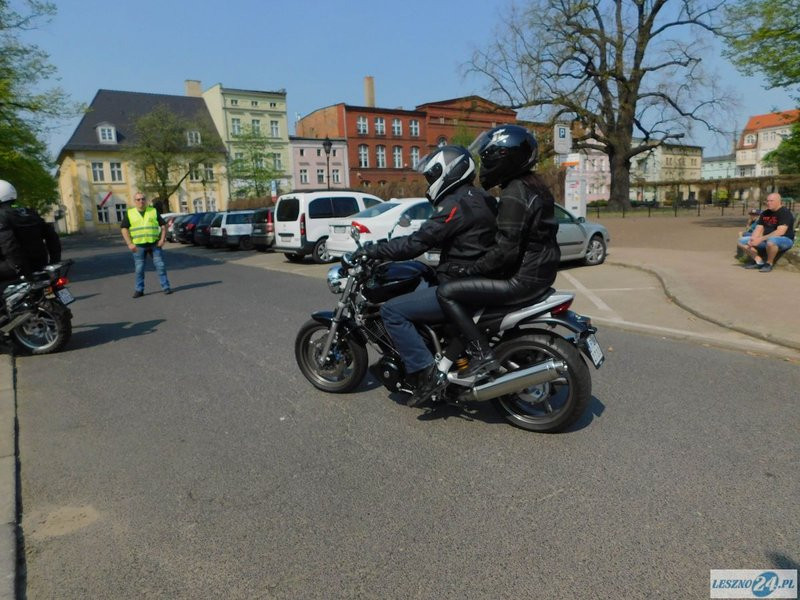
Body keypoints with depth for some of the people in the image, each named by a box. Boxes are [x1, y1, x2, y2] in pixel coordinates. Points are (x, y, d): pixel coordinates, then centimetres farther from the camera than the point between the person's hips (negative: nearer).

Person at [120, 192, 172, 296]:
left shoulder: (153, 211, 9)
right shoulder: (129, 213, 7)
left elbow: (163, 225, 9)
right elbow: (124, 229, 4)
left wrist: (162, 239, -4)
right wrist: (130, 243, -7)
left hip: (154, 244, 0)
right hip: (138, 246, 0)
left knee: (160, 265, -2)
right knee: (139, 269, 4)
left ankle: (166, 287, 4)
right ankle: (139, 290, 13)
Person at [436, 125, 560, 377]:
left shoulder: (514, 194, -18)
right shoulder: (533, 185, 13)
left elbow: (506, 250, -25)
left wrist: (469, 269, -14)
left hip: (523, 278, -10)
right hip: (541, 271, 10)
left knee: (446, 292, -11)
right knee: (469, 282, 27)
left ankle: (481, 353, -13)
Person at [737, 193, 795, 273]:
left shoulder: (785, 212, -14)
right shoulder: (765, 213, 9)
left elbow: (780, 232, -25)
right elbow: (758, 229, 5)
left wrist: (761, 239, -29)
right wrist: (753, 239, -16)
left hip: (785, 240, -8)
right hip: (766, 239, 8)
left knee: (771, 241, -44)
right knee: (742, 241, -4)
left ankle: (769, 263, -18)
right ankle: (758, 261, -1)